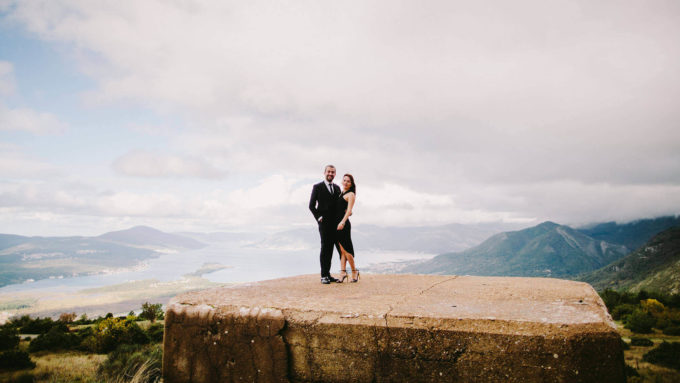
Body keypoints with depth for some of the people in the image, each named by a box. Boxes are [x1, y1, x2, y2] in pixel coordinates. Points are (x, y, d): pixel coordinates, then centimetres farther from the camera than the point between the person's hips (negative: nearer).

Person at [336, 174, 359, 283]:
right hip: (336, 223, 7)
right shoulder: (340, 193, 20)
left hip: (343, 224, -7)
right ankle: (343, 272, 6)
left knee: (345, 249, -4)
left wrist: (342, 222, -28)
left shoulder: (351, 194, -3)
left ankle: (354, 271, 9)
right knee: (341, 249, 5)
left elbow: (349, 210, -14)